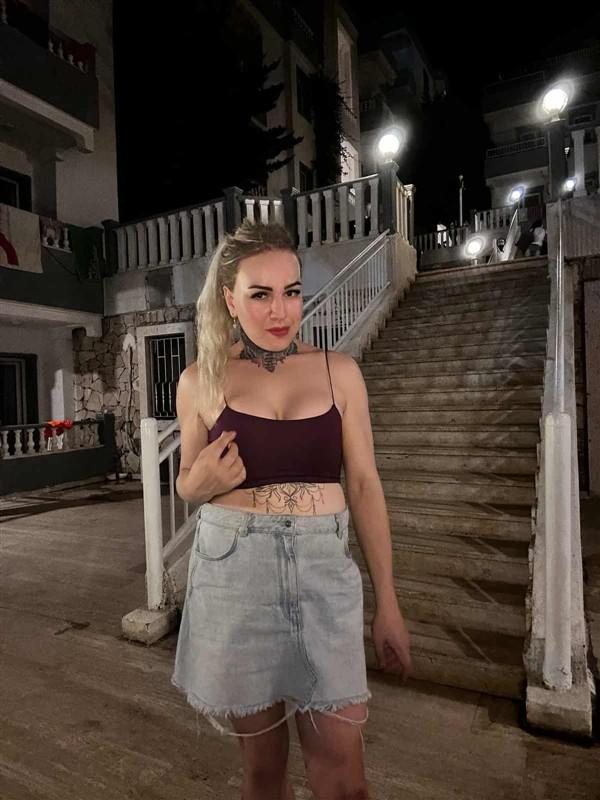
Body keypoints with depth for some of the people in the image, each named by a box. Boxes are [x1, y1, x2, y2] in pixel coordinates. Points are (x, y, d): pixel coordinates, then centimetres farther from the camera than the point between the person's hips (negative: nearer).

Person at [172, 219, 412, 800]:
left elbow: (364, 484, 1)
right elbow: (186, 485, 12)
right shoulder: (201, 380, 0)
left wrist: (387, 603, 1)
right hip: (234, 573, 0)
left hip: (323, 570, 0)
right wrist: (200, 483, -13)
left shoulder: (338, 371, 0)